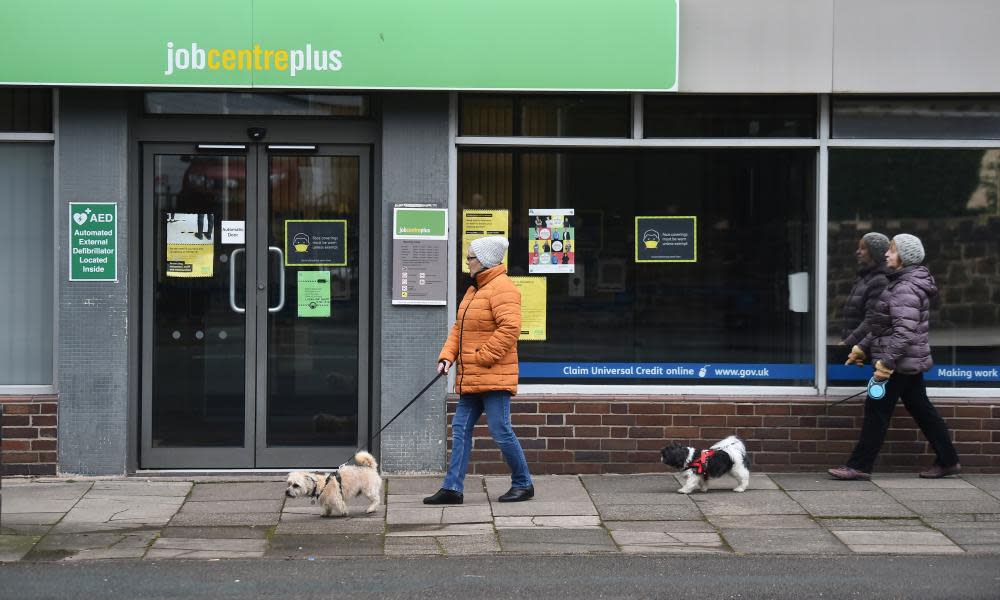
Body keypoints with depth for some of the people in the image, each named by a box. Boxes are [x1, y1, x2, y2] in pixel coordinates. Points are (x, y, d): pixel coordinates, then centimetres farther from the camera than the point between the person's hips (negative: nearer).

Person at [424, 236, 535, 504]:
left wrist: (482, 357, -20)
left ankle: (523, 484, 8)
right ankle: (452, 488, 9)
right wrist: (448, 356, 7)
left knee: (500, 431, -6)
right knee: (460, 429, 7)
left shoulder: (502, 288, -13)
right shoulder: (474, 290, 20)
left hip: (494, 377, -10)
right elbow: (459, 328, 22)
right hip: (471, 379, 10)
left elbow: (510, 327, -23)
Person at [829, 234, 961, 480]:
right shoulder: (899, 284, 14)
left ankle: (859, 466, 1)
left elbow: (905, 330, -28)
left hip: (900, 362, -10)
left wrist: (887, 360, -30)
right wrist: (864, 346, 20)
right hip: (910, 362, 10)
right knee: (921, 409, 14)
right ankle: (947, 461, 20)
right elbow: (886, 325, 22)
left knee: (877, 410, -4)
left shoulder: (906, 289, -19)